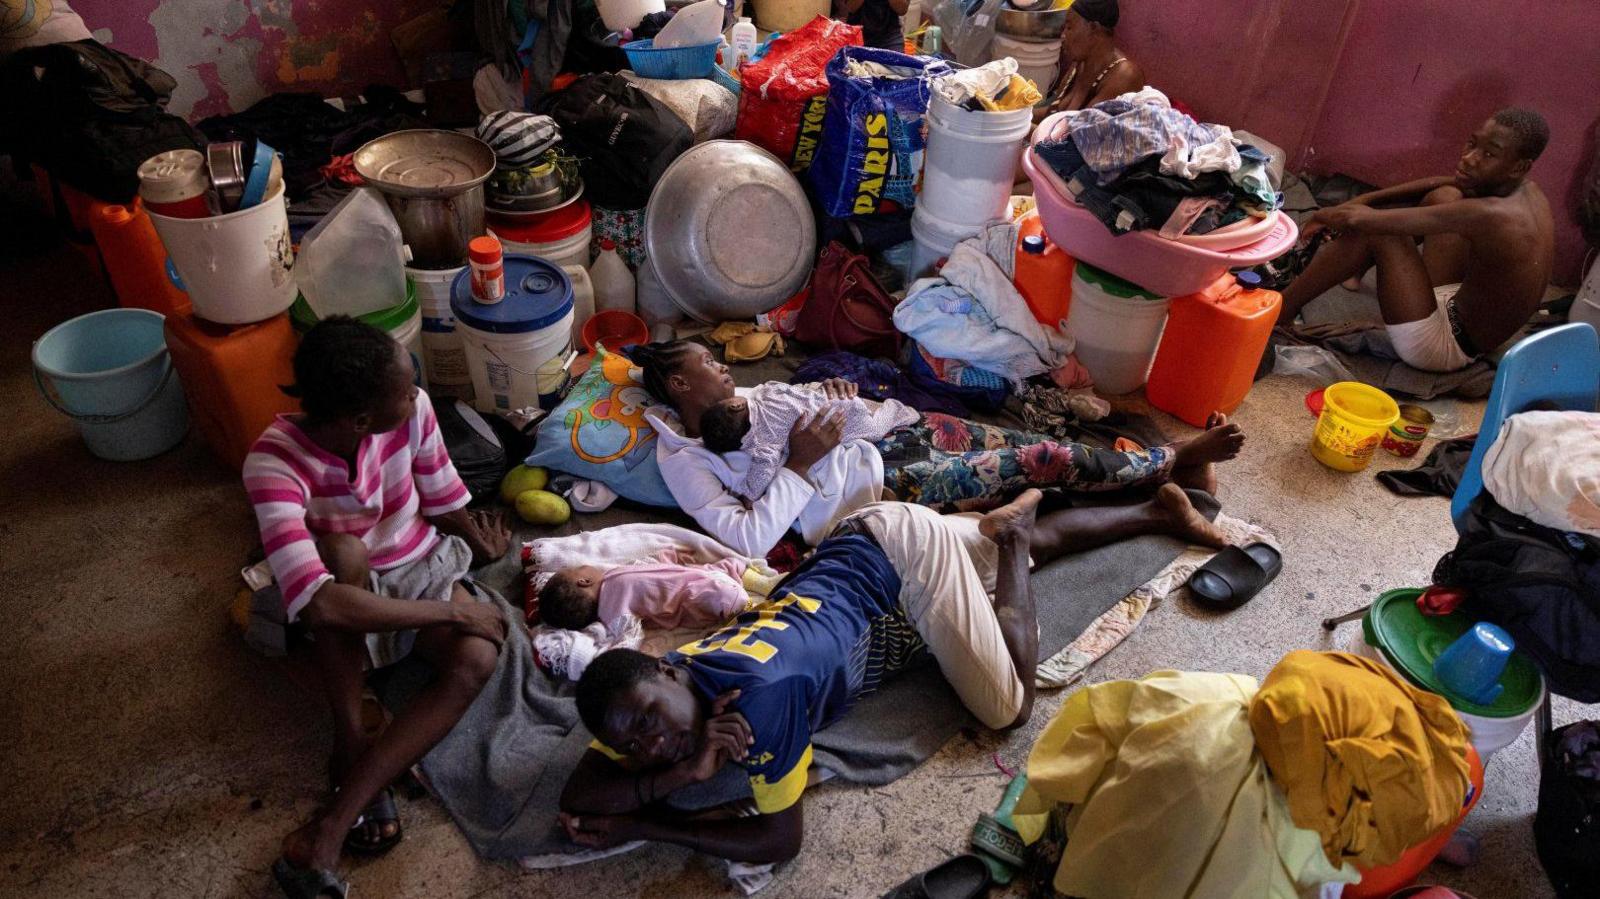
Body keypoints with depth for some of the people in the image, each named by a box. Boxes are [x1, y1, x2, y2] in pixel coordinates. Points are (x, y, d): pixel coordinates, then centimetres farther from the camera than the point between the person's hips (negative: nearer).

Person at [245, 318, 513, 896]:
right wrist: (453, 611, -36)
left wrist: (485, 549, 7)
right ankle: (351, 741, -22)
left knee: (476, 658, -28)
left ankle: (329, 829, -28)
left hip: (421, 569, 3)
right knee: (341, 551, -38)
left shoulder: (411, 411, -21)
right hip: (348, 592, -3)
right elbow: (321, 604, -41)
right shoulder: (275, 463, -32)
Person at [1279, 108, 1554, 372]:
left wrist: (1325, 215, -9)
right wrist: (1365, 199, 0)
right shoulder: (1522, 188, -5)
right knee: (1444, 196, 12)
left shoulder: (1492, 215, -31)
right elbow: (1438, 184, 11)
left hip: (1444, 347, -9)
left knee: (1376, 231, -16)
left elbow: (1355, 218, -30)